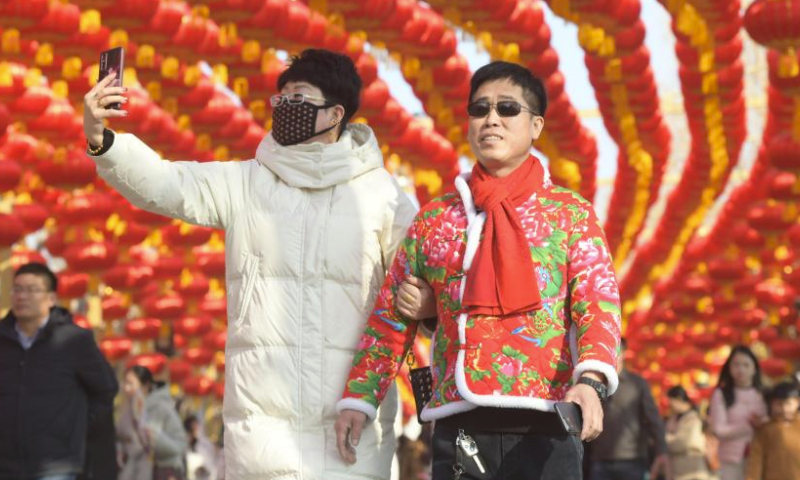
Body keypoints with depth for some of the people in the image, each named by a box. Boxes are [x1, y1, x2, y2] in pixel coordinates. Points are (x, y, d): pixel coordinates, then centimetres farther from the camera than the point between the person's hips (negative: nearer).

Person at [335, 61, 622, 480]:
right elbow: (390, 317, 17)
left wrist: (590, 380, -22)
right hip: (458, 426, 2)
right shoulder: (433, 220, 15)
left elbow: (598, 304, -3)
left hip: (544, 428, -2)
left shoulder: (571, 214, 8)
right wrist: (358, 398, 8)